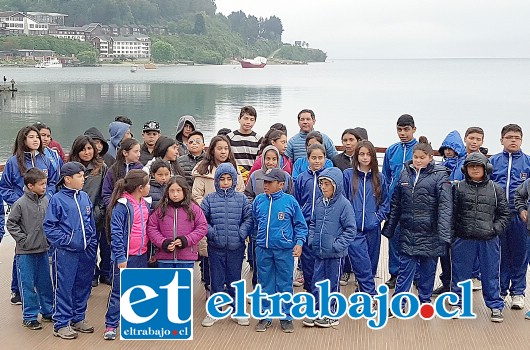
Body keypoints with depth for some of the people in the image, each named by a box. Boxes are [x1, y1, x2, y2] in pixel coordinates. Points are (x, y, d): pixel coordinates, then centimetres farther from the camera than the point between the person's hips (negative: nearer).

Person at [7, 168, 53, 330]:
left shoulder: (46, 201, 1)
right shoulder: (21, 203, -14)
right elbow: (11, 223, -7)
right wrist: (23, 239, -11)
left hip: (43, 250, 5)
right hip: (25, 252, -5)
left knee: (45, 282, 14)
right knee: (28, 285, 3)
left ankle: (48, 311, 28)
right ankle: (29, 316, 13)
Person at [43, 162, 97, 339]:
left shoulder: (85, 197, 9)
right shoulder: (57, 199, -8)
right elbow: (49, 226, -8)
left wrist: (93, 245, 10)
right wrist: (67, 241, -14)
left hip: (86, 252, 6)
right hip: (65, 253, -6)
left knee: (83, 286, 13)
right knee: (64, 288, 1)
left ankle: (78, 318, 28)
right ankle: (61, 324, 10)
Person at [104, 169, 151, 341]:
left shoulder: (145, 204, 8)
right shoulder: (121, 206, -15)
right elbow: (116, 233, -17)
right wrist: (120, 257, -19)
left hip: (141, 256, 7)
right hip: (126, 256, -7)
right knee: (118, 291, 1)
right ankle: (110, 326, 9)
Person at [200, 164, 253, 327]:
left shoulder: (241, 199, 1)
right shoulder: (209, 199, 0)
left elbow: (249, 218, -2)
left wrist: (241, 234, -13)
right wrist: (211, 232, -13)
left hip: (236, 247, 0)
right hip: (215, 248, 0)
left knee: (235, 280, 12)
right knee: (216, 280, 10)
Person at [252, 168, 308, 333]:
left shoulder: (290, 201, -5)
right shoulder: (259, 200, 3)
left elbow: (300, 225, 1)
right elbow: (254, 222, 16)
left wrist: (299, 242, -8)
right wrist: (256, 238, 13)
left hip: (284, 250, -3)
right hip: (263, 249, 3)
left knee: (285, 284, 5)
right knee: (265, 284, 11)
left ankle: (286, 317, 16)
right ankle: (265, 316, 22)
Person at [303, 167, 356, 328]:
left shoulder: (344, 204, -13)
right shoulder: (319, 203, 4)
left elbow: (350, 229, -11)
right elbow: (313, 223, 16)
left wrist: (338, 245, -16)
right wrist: (311, 239, 2)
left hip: (335, 254, -5)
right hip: (318, 252, 5)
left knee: (333, 284, 8)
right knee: (316, 283, 11)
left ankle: (332, 314, 21)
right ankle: (316, 311, 24)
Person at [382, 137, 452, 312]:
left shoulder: (439, 175, -7)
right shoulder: (405, 173, 5)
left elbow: (445, 206, -14)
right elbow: (395, 203, 11)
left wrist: (444, 233, -22)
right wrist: (389, 228, 10)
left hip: (430, 232, -2)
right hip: (408, 231, 2)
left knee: (428, 269, 10)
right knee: (405, 268, 3)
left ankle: (425, 300, 26)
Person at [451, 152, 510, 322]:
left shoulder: (496, 189, 4)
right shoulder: (458, 188, 1)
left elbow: (504, 214, 8)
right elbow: (451, 212, 2)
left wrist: (496, 229, -6)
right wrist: (456, 230, -6)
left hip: (489, 240, 0)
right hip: (463, 240, 0)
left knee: (491, 274, 8)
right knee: (460, 273, 9)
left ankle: (495, 305, 20)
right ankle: (458, 302, 24)